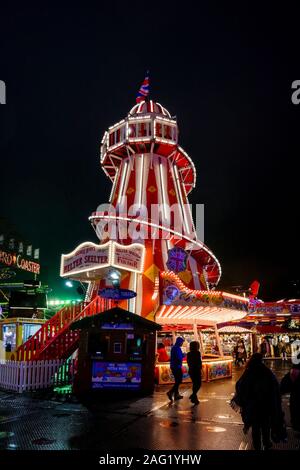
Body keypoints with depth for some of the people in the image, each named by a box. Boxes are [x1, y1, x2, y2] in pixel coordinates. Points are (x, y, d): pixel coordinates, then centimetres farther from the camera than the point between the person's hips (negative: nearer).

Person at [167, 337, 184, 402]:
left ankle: (176, 394, 18)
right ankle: (170, 392, -13)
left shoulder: (173, 347, 12)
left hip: (173, 366, 10)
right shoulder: (178, 348, -17)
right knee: (179, 381, -5)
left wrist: (182, 355, 15)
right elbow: (179, 358, -23)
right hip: (177, 366, -10)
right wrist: (183, 355, -5)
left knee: (177, 381, 15)